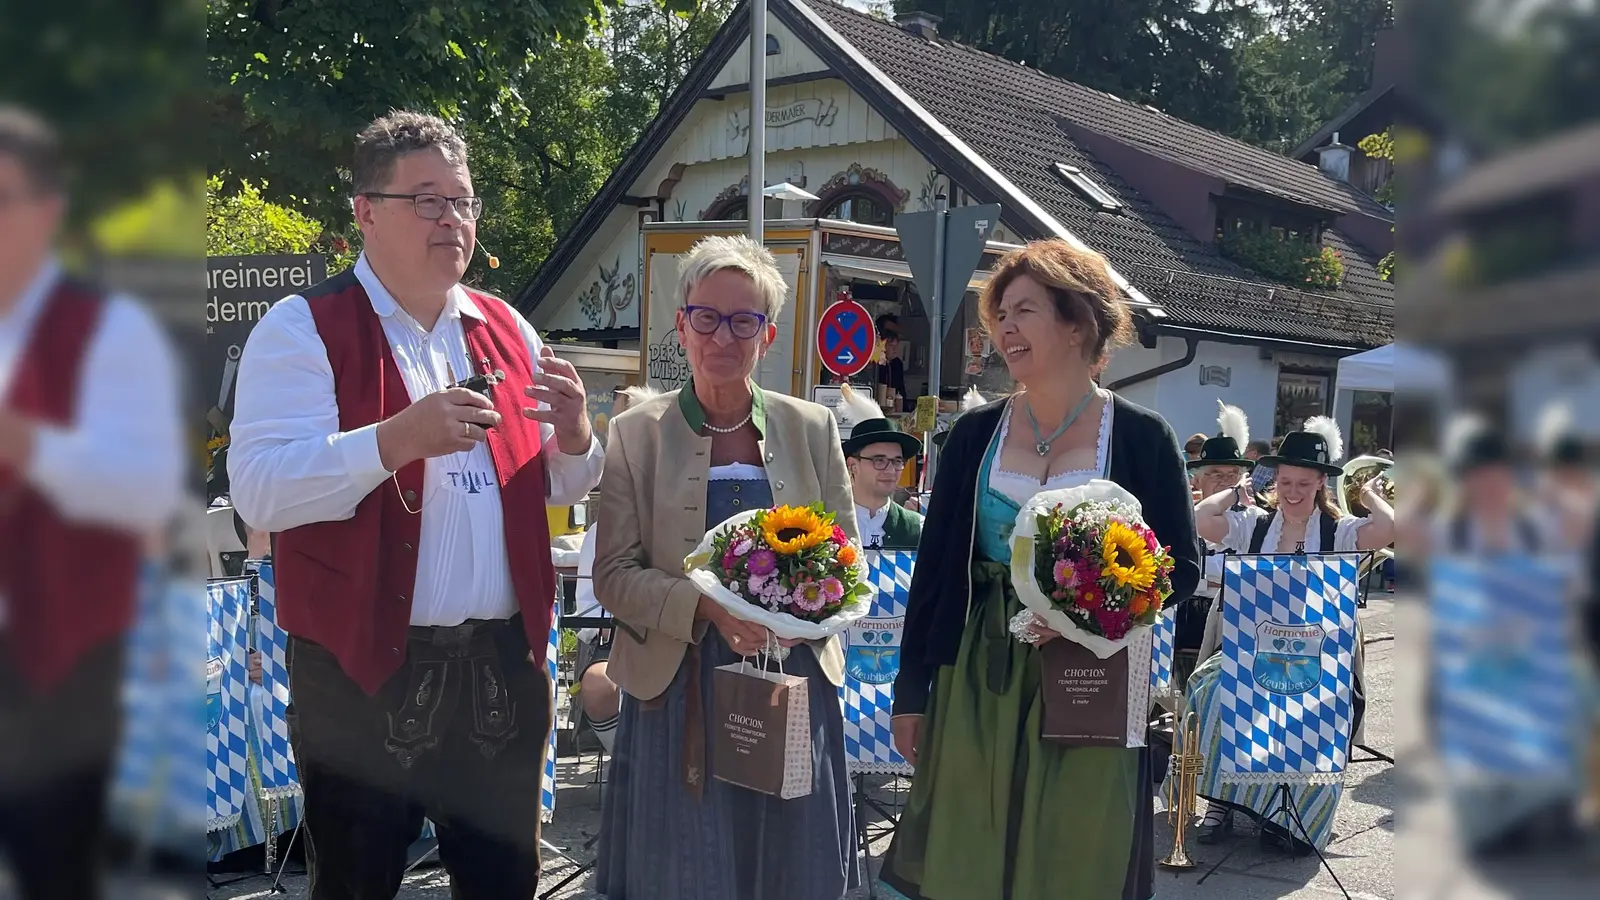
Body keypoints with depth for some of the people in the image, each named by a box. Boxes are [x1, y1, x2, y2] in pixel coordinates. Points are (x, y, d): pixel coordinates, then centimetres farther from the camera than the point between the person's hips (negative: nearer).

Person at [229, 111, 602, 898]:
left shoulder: (506, 330, 11)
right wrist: (397, 439, -29)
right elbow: (257, 493, -18)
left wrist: (574, 436, -6)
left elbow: (556, 489, 16)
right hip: (363, 670, -5)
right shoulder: (302, 328, -6)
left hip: (502, 665, 5)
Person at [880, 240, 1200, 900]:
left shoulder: (1141, 438, -3)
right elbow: (936, 566, 6)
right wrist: (911, 691, 5)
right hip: (977, 681, 2)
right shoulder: (975, 433, 3)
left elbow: (1180, 567, 1)